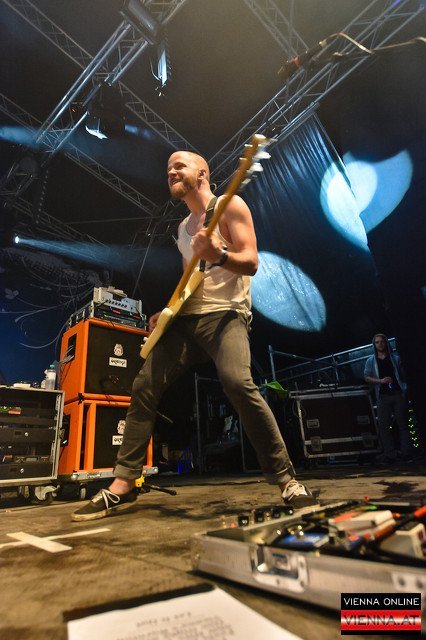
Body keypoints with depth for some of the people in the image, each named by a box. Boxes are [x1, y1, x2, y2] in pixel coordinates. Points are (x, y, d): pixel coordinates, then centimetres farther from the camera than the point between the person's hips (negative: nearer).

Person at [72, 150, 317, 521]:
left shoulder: (229, 205, 2)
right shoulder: (184, 227, 24)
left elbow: (251, 262, -10)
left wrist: (218, 255, -30)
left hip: (225, 314, -7)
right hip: (186, 316, 7)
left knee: (238, 383, -32)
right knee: (145, 386, -3)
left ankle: (286, 480, -15)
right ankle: (122, 486, 6)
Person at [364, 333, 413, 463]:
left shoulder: (395, 357, 12)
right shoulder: (370, 361, 11)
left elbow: (402, 374, 9)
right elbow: (366, 377, 4)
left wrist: (405, 389, -4)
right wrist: (380, 381, -11)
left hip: (398, 394, -1)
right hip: (383, 396, 1)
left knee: (402, 423, 0)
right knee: (383, 425, -3)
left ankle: (406, 452, 5)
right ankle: (390, 453, 2)